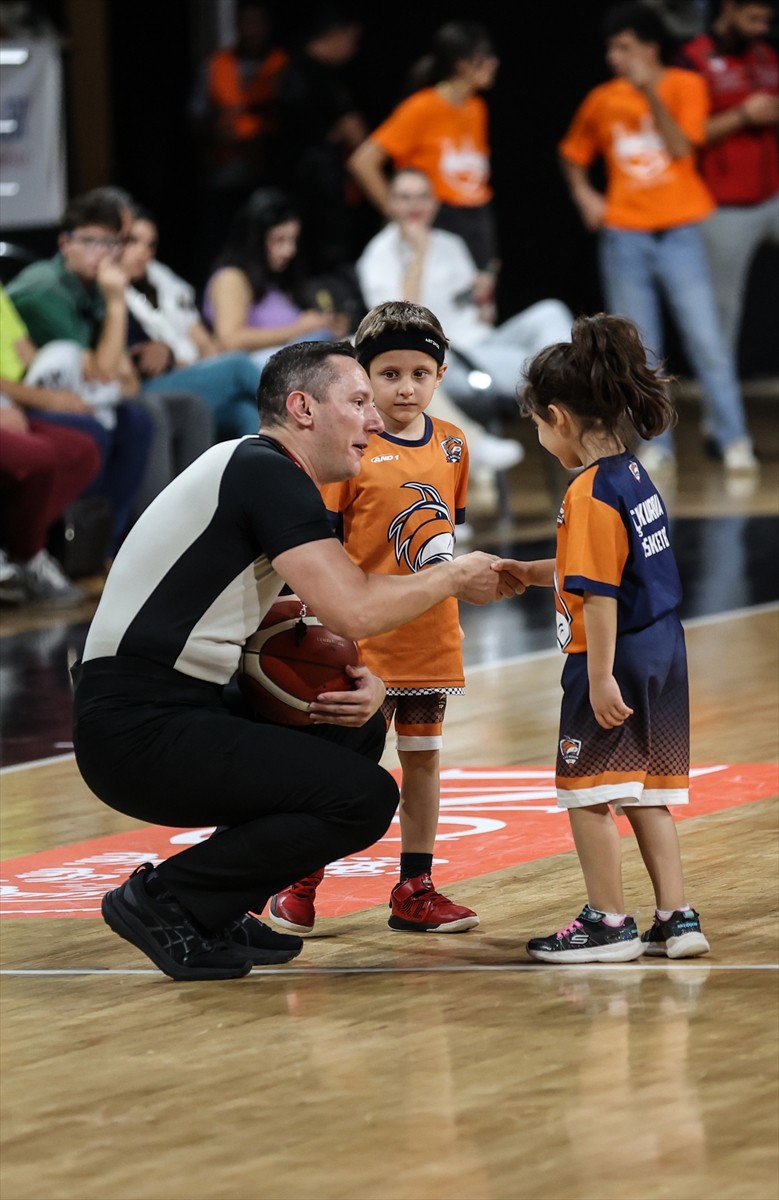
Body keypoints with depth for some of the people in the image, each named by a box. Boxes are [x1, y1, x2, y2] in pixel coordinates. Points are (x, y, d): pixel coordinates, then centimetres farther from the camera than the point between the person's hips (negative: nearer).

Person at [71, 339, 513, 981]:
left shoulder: (264, 475, 19)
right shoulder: (266, 472, -12)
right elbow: (353, 610, -21)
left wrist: (362, 684, 2)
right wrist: (454, 577, -4)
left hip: (181, 706, 10)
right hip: (138, 730, -10)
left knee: (359, 732, 18)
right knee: (366, 797, -15)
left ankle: (217, 911, 14)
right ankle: (165, 899, -6)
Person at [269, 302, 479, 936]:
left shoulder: (451, 444, 6)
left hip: (430, 633, 5)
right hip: (363, 633, -5)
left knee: (423, 757, 9)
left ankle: (415, 890, 18)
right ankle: (299, 886, 11)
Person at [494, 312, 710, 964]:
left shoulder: (591, 494, -18)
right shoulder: (636, 476, 10)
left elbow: (600, 594, -21)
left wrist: (601, 677, -21)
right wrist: (534, 573, 25)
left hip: (615, 662, -9)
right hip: (663, 652, 9)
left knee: (587, 792, 3)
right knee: (646, 793, 15)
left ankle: (609, 921, 8)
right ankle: (676, 918, 16)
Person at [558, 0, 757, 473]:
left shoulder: (685, 87, -2)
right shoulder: (603, 100, 6)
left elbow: (682, 149, -14)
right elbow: (573, 155, 22)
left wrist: (652, 93, -18)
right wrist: (584, 194, 5)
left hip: (680, 233, -3)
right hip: (624, 235, 3)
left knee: (706, 338, -8)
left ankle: (733, 440, -3)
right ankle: (656, 446, 8)